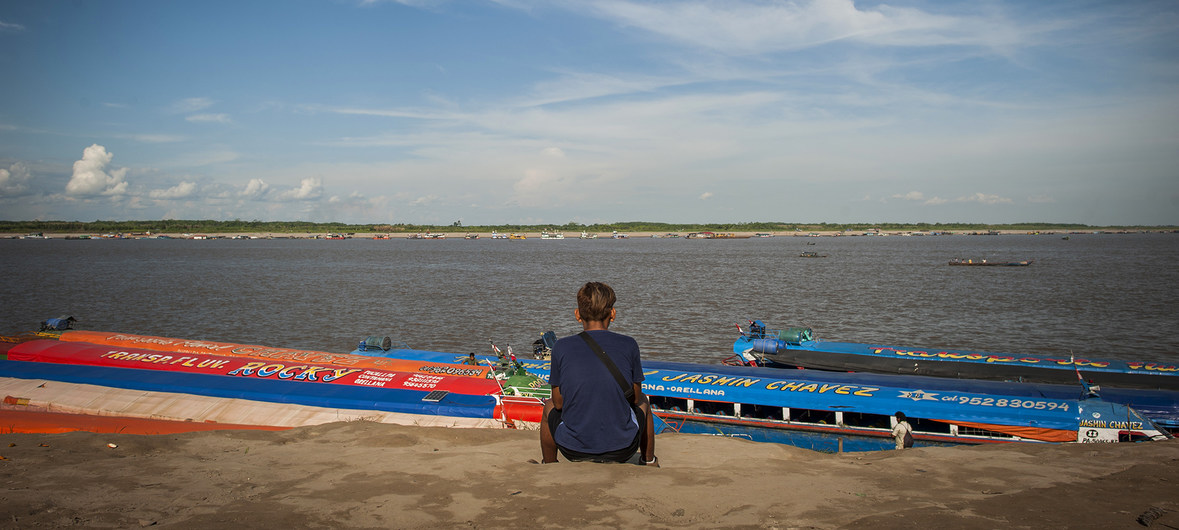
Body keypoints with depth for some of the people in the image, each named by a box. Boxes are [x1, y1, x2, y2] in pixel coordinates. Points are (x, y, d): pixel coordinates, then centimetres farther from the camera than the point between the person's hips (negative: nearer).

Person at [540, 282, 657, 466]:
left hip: (574, 451, 0)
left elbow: (558, 402, 1)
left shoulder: (562, 347, -8)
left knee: (549, 406, 32)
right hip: (623, 450, 0)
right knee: (643, 402, 33)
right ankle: (649, 461, 50)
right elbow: (635, 398, 3)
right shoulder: (628, 345, -7)